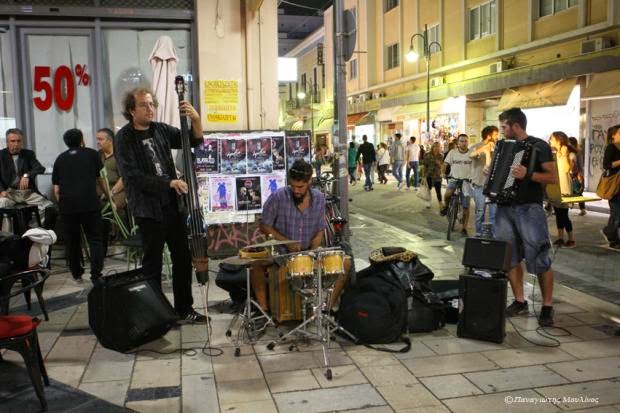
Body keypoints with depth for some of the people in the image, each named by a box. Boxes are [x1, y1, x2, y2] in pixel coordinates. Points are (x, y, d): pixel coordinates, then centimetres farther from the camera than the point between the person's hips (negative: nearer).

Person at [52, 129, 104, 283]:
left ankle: (76, 274, 23)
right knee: (95, 240, 2)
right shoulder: (92, 154, 11)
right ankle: (96, 276, -8)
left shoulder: (60, 159, 16)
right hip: (89, 203, -3)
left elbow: (56, 190, 11)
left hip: (67, 205, 3)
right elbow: (100, 179, 18)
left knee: (72, 241, 15)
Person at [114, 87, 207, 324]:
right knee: (153, 263, 4)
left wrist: (196, 120, -13)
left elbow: (194, 141, 7)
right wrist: (169, 183, -21)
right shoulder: (124, 138, -7)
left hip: (173, 205, 5)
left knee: (183, 258, 10)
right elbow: (133, 175, -16)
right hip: (148, 209, -5)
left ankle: (184, 309, 23)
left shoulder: (161, 130, 6)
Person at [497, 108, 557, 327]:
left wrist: (528, 174, -26)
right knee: (509, 257, 7)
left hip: (529, 208, -7)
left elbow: (553, 177, -12)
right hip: (505, 207, 7)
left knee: (539, 259, -5)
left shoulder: (539, 146, -5)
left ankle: (547, 306, 6)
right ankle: (519, 301, 18)